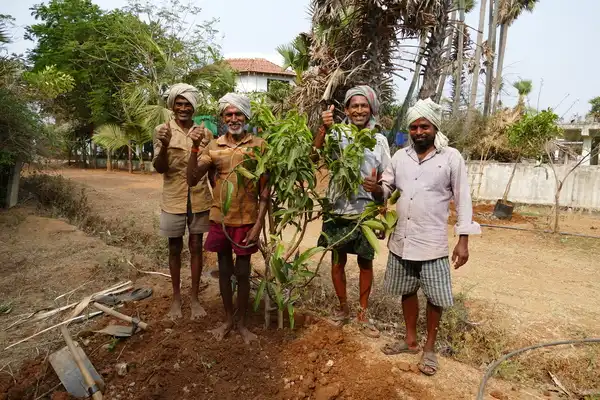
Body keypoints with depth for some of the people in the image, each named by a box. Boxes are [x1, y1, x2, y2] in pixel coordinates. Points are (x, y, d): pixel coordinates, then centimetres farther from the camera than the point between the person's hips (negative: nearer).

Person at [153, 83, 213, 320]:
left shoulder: (204, 132, 2)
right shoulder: (162, 130, -3)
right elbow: (159, 168, -10)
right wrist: (164, 146, -29)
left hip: (200, 200, 1)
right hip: (173, 200, -1)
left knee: (196, 248, 10)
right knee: (175, 249, 11)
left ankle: (194, 298, 24)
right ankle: (176, 297, 29)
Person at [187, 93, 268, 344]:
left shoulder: (259, 145, -5)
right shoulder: (213, 146, 1)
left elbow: (265, 189, -5)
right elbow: (192, 180, -4)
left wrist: (258, 224, -10)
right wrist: (195, 148, -16)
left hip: (247, 220, -2)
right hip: (220, 218, 3)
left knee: (242, 272, 9)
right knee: (224, 270, 15)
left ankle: (242, 323, 29)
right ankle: (228, 319, 34)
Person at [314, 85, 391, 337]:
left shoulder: (379, 140, 2)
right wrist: (324, 128, -36)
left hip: (366, 211, 1)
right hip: (338, 210, 0)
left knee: (365, 262, 11)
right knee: (338, 261, 11)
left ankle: (363, 312, 31)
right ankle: (343, 308, 33)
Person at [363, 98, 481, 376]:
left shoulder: (451, 157, -7)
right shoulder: (400, 156, 4)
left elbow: (463, 200, -5)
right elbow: (387, 188, 11)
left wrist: (463, 241, -9)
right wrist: (376, 189, -14)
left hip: (433, 245, -3)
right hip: (401, 241, 4)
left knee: (435, 298, 9)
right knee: (408, 291, 17)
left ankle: (430, 348, 30)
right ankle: (410, 340, 36)